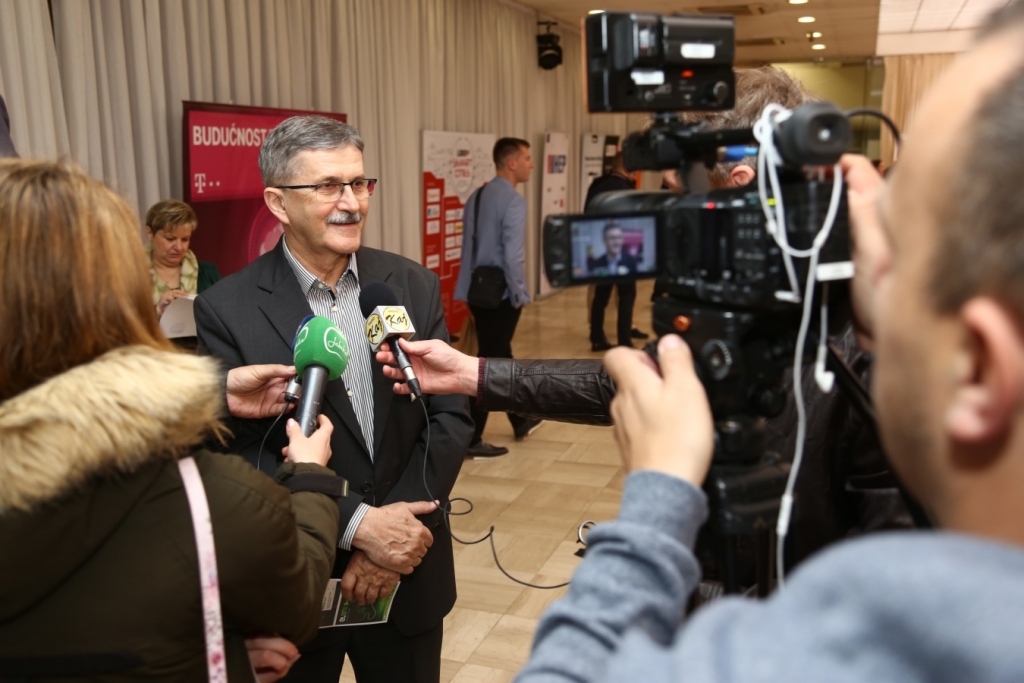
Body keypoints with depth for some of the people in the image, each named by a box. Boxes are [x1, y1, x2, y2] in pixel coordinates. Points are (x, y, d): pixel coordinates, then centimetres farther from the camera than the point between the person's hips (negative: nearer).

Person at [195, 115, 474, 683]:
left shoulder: (414, 286, -1)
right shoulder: (227, 309, -10)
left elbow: (451, 415, -3)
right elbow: (238, 454, -13)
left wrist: (393, 531, -13)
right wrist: (356, 524, -20)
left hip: (408, 576, 3)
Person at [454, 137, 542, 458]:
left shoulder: (476, 197, 9)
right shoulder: (513, 201, -15)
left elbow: (469, 245, 12)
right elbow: (513, 255, -21)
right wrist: (520, 294, -11)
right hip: (501, 293, -8)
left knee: (500, 356, 19)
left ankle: (520, 422, 36)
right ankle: (472, 439, 7)